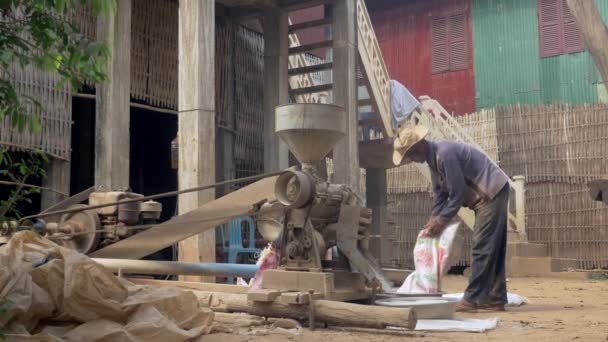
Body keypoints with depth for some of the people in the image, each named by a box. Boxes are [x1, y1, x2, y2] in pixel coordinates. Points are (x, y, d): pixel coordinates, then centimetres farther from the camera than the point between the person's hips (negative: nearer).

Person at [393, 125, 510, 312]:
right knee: (492, 249, 10)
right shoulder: (433, 157, 6)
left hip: (492, 193, -10)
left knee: (482, 247, -10)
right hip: (488, 195, 10)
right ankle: (495, 299, 14)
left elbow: (457, 193, -22)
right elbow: (439, 192, 12)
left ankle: (473, 299, -7)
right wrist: (433, 219, 2)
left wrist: (441, 221, -14)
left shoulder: (445, 154, -24)